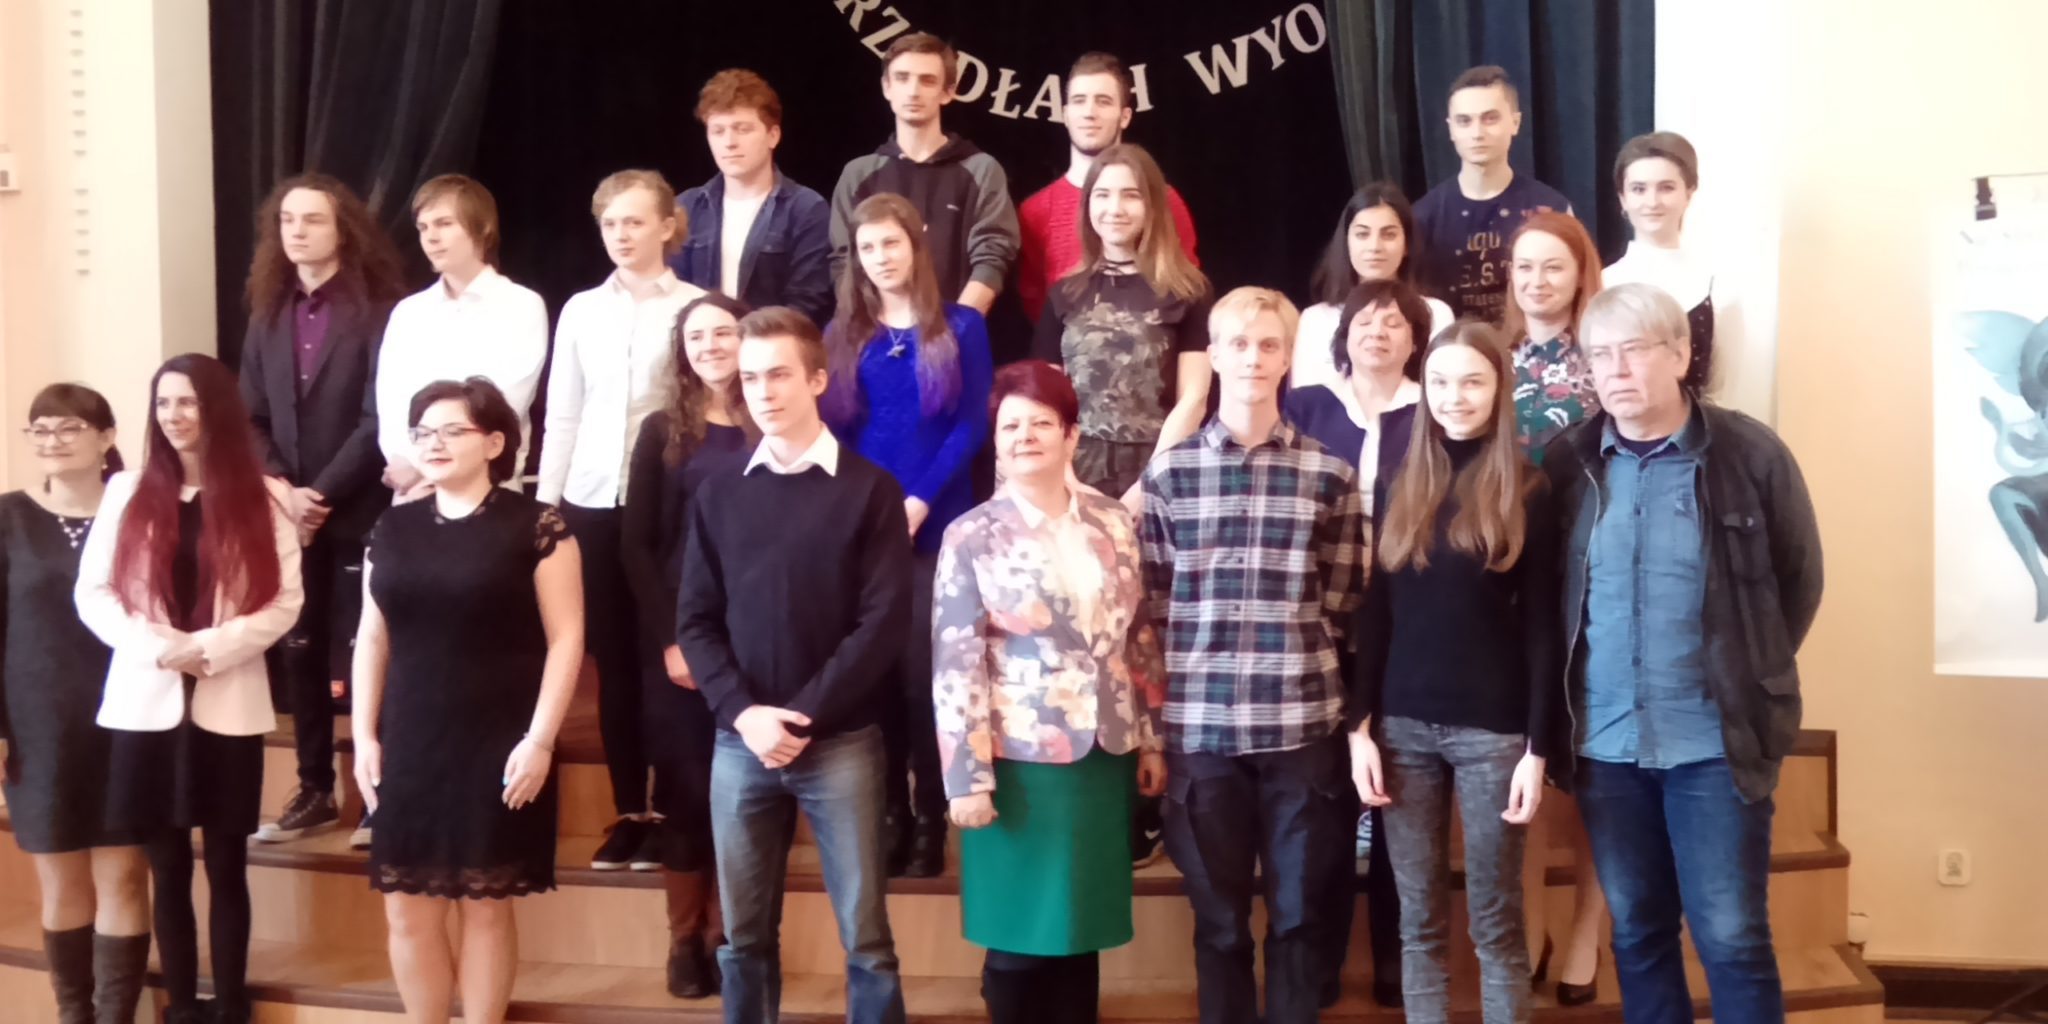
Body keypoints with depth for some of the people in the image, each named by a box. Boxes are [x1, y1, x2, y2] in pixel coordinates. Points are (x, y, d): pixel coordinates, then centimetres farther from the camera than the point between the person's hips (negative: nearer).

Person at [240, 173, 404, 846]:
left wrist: (323, 495, -14)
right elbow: (250, 417, 9)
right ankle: (314, 791, 20)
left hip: (358, 513, -5)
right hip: (286, 514, 5)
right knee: (298, 654, 9)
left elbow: (379, 421, -12)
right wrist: (282, 492, -6)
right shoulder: (267, 315, 12)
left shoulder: (378, 310, -6)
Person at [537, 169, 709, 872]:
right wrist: (545, 503, 5)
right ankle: (629, 814, 14)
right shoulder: (581, 311, 10)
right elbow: (562, 416, 11)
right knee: (612, 660, 6)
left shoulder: (694, 308, 0)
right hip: (592, 501, 3)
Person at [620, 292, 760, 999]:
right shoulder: (663, 432, 5)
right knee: (683, 782, 4)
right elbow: (636, 545, 1)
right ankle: (684, 939, 14)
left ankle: (723, 934, 15)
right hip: (679, 635, 0)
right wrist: (670, 638, -9)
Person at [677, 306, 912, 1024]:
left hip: (841, 742, -3)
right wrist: (744, 711, -10)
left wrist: (805, 714, -13)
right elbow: (696, 619, 5)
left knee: (865, 935, 2)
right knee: (744, 935, 10)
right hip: (740, 743, 3)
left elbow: (884, 619, -8)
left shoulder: (869, 489, -1)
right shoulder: (720, 493, 8)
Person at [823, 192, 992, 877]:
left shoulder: (961, 328, 5)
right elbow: (830, 430, 7)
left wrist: (919, 503, -13)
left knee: (924, 674, -4)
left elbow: (972, 426, -3)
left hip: (934, 528, -2)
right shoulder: (843, 335, 12)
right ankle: (888, 818, 12)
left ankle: (931, 823, 5)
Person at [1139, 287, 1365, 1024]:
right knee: (1219, 918, 10)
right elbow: (1151, 607, 6)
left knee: (1298, 914, 8)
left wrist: (1292, 658, -2)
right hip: (1200, 726, 0)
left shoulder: (1330, 475, 4)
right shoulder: (1168, 473, 4)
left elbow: (1341, 604, 7)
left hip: (1302, 724, 0)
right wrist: (1151, 720, 3)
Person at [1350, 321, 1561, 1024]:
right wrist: (1360, 725, 2)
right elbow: (1375, 614, 8)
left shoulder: (1526, 492, -2)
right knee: (1420, 921, 9)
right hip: (1404, 726, 3)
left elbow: (1541, 627, -3)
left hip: (1491, 730, -3)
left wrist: (1538, 747, -8)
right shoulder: (1402, 486, 8)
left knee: (1496, 920, 5)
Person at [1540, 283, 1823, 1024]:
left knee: (1731, 937, 2)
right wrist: (1566, 700, 8)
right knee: (1636, 932, 12)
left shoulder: (1752, 454, -6)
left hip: (1716, 740, -3)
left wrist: (1751, 678, 4)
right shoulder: (1567, 462, 1)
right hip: (1604, 741, 3)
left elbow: (1800, 579, 4)